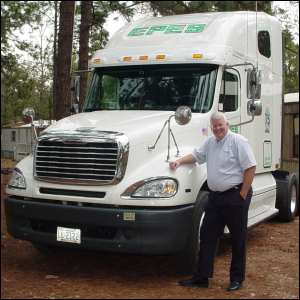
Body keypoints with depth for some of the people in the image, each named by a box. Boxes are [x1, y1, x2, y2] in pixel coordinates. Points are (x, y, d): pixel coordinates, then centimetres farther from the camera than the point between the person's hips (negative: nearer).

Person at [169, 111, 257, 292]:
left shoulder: (238, 141, -10)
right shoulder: (211, 142, 14)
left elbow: (251, 167, -14)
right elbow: (197, 155, 27)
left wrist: (242, 195, -16)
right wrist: (180, 161, 8)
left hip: (235, 196, -7)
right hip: (216, 196, 7)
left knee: (238, 239, 5)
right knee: (207, 236, 7)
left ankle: (237, 278, 17)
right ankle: (202, 277, 15)